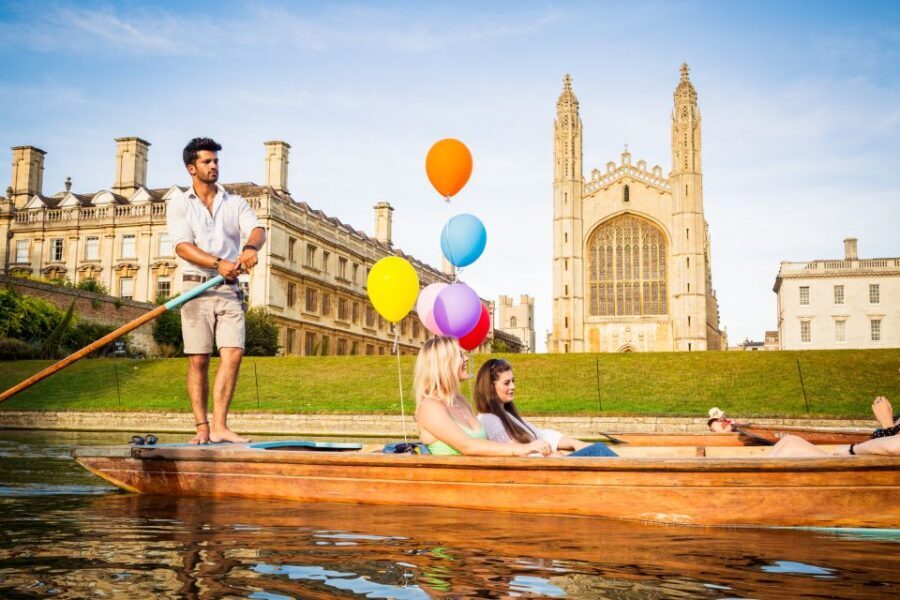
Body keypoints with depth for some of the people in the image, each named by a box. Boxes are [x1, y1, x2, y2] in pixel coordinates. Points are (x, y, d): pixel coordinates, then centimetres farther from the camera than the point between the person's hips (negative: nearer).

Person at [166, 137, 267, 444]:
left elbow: (257, 229, -4)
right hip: (196, 286, -2)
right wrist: (218, 263, -24)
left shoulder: (234, 202, 14)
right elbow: (183, 247, -8)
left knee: (234, 353, -12)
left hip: (229, 289, 2)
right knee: (198, 360, -2)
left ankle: (219, 426, -11)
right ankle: (202, 428, 4)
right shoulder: (179, 205, 6)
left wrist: (251, 247, -29)